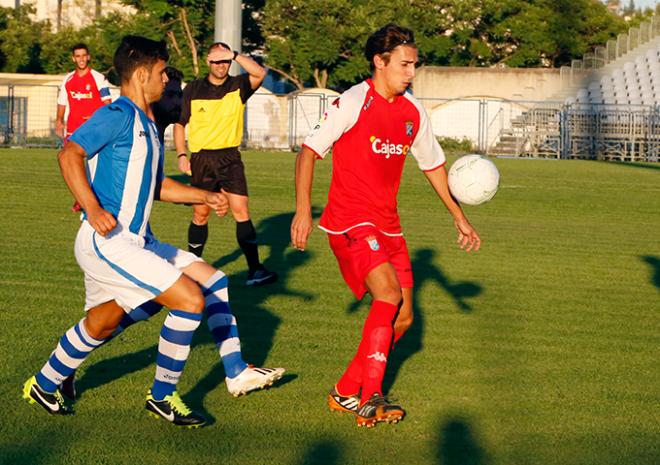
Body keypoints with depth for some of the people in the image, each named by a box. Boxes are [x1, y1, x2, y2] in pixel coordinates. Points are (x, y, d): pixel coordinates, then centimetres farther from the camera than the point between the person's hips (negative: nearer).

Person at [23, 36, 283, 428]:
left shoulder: (146, 124, 19)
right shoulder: (119, 115, -11)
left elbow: (156, 186, 29)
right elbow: (69, 155, -22)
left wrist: (206, 197, 20)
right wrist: (92, 208, -32)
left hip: (137, 241, 10)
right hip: (107, 240, -10)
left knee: (214, 281, 12)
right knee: (191, 299, -16)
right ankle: (162, 398, -2)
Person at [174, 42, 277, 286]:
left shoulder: (238, 87, 2)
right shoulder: (193, 90, 3)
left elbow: (259, 73, -18)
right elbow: (180, 124, 11)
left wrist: (235, 55, -19)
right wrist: (181, 154, 1)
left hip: (230, 157, 0)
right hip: (201, 158, 0)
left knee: (241, 211, -9)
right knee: (200, 213, 6)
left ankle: (255, 270, -10)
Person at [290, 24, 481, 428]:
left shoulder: (413, 112, 7)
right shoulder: (354, 102, -12)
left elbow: (432, 163, 21)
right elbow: (309, 151, -12)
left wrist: (459, 216, 23)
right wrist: (303, 209, -22)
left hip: (387, 224, 7)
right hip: (349, 221, -7)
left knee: (403, 318, 4)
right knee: (389, 294, -25)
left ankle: (346, 393, 16)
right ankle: (370, 397, -19)